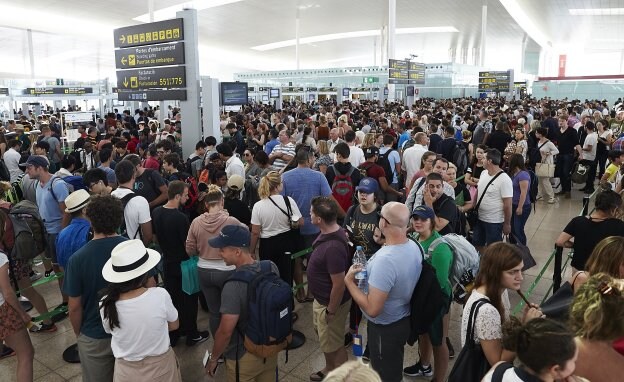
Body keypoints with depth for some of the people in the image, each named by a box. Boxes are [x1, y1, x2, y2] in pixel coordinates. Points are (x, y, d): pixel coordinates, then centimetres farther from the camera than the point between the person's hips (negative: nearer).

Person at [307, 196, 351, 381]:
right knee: (324, 338, 29)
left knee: (333, 344, 13)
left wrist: (331, 311, -17)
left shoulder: (333, 247, -36)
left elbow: (339, 285, -30)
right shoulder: (329, 232, -6)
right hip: (321, 298, 10)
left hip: (331, 303, -10)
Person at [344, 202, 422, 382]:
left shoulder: (385, 260, -37)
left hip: (385, 328, -8)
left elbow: (372, 309, -33)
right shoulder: (414, 246, -10)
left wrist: (349, 280, -22)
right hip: (403, 320, 8)